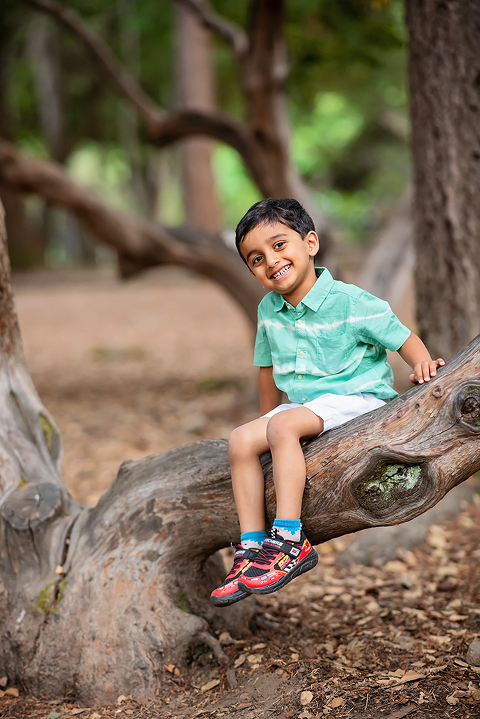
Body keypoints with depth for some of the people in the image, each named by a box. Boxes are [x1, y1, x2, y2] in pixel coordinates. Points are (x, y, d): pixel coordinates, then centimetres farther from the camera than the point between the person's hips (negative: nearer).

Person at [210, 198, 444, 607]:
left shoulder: (349, 302, -14)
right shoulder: (268, 311, 5)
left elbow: (402, 337, -10)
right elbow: (268, 368, 18)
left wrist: (422, 362, -30)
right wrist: (268, 418, 22)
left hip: (359, 399, -7)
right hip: (303, 406, 7)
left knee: (284, 425, -31)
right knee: (241, 441, -11)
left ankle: (291, 542, -30)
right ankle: (252, 548, -10)